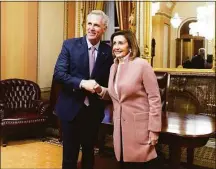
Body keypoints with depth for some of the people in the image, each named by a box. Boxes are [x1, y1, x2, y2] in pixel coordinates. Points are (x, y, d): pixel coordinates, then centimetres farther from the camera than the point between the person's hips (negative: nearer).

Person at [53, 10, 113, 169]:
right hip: (71, 108, -2)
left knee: (89, 152, 20)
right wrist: (82, 83, -24)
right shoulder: (70, 45, -7)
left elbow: (110, 79, 7)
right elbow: (58, 74, -13)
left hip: (94, 110, 2)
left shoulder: (108, 51, -2)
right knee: (70, 154, 11)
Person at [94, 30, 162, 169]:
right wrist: (100, 90, -3)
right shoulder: (113, 67, 9)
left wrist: (154, 129, -16)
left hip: (140, 127, -6)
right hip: (120, 126, 7)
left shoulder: (142, 65, -12)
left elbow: (155, 98, -14)